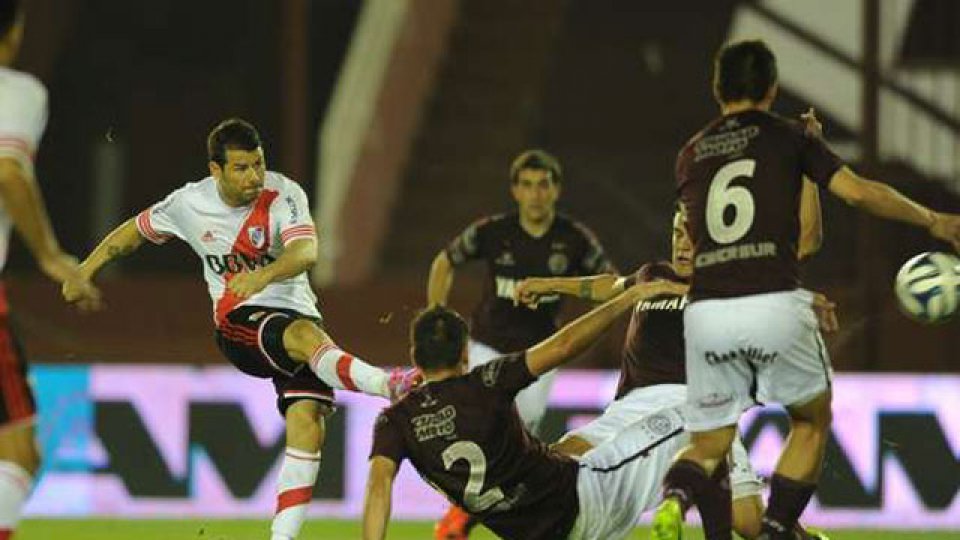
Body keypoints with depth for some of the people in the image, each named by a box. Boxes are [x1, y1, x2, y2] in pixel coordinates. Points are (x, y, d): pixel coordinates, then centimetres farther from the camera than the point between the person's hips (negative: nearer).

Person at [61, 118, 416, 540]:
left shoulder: (283, 195, -9)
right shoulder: (190, 203, -1)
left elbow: (306, 251, -27)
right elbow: (134, 231, 18)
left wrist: (265, 275, -46)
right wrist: (84, 274, 22)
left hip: (295, 311, 1)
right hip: (239, 321, -1)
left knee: (307, 426, -18)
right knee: (306, 336, -35)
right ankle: (388, 385, -53)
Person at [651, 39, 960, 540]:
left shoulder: (689, 156, 18)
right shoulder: (787, 136, 8)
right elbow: (858, 192, 2)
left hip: (705, 309, 3)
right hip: (774, 305, -3)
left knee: (709, 446, 15)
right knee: (812, 421, 22)